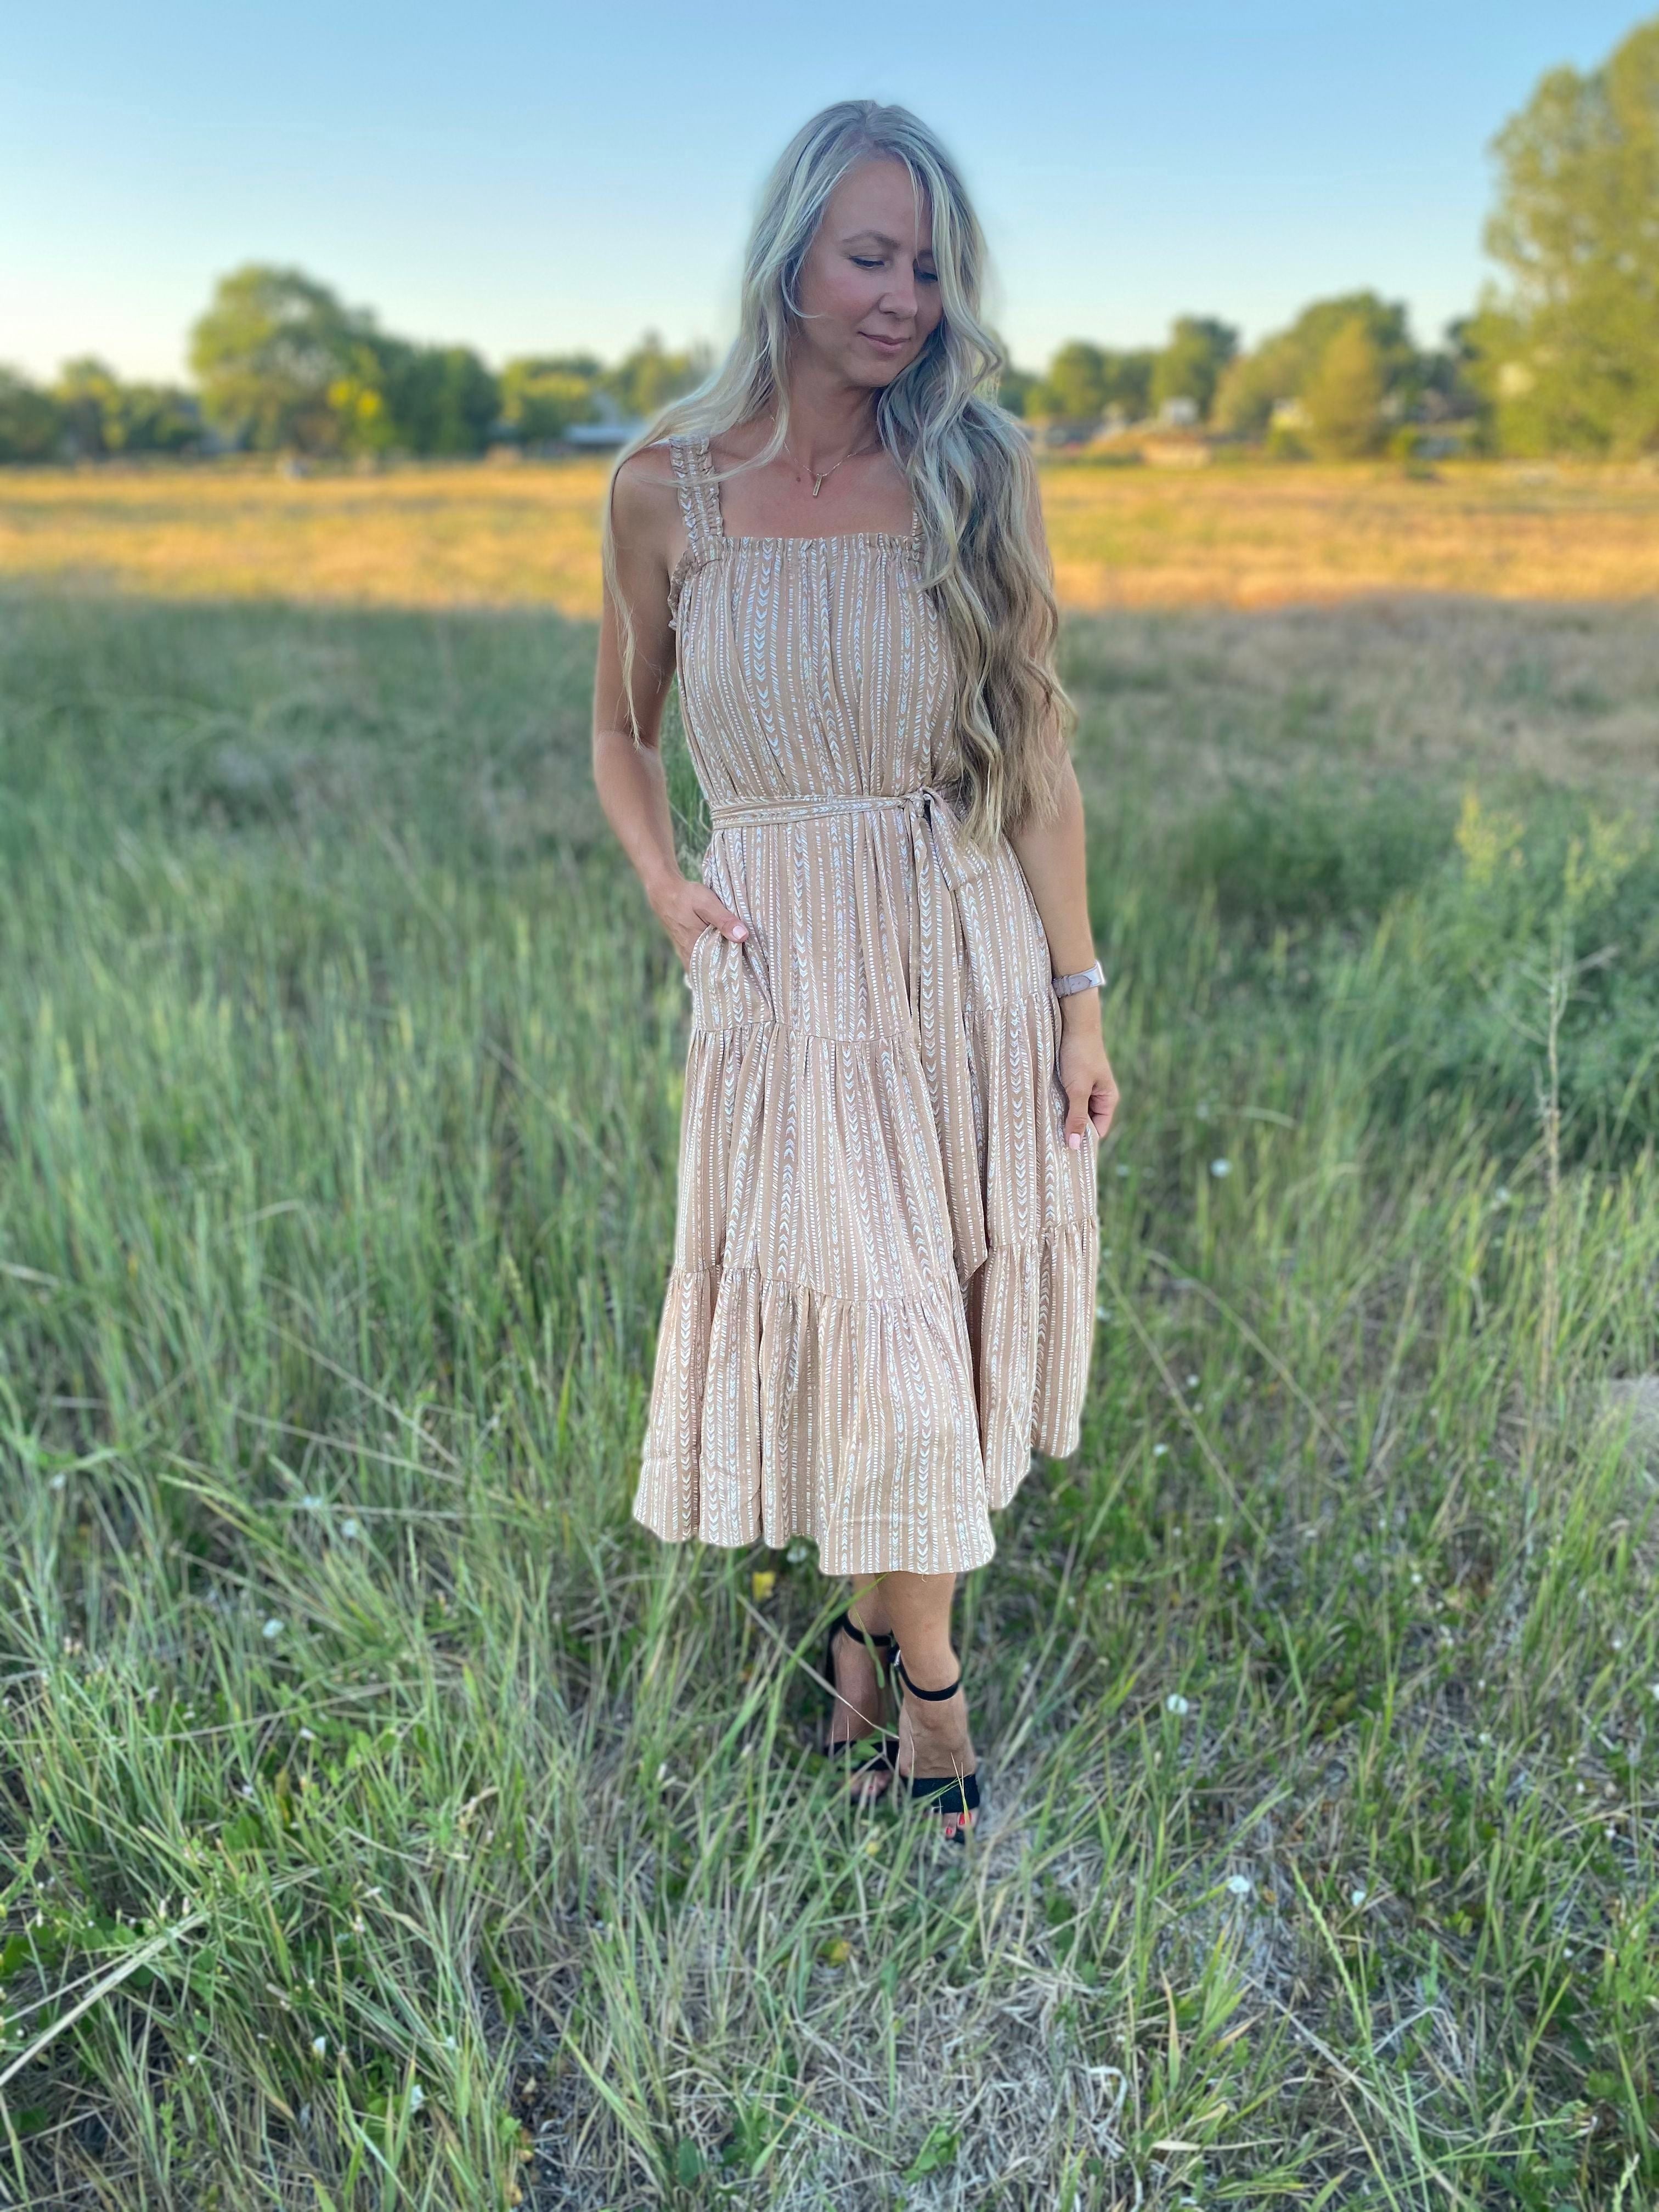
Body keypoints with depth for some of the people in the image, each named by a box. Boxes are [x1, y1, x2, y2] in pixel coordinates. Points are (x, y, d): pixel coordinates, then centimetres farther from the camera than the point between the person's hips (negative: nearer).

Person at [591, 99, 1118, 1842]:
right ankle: (929, 1677, 20)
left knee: (935, 1322, 9)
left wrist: (1076, 1000, -1)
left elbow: (1037, 754, 1)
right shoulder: (665, 487, 0)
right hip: (788, 965, -1)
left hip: (973, 956, 2)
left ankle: (866, 1625, 32)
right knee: (872, 1325, -3)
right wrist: (665, 882, -6)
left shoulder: (976, 476, 2)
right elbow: (620, 732, 12)